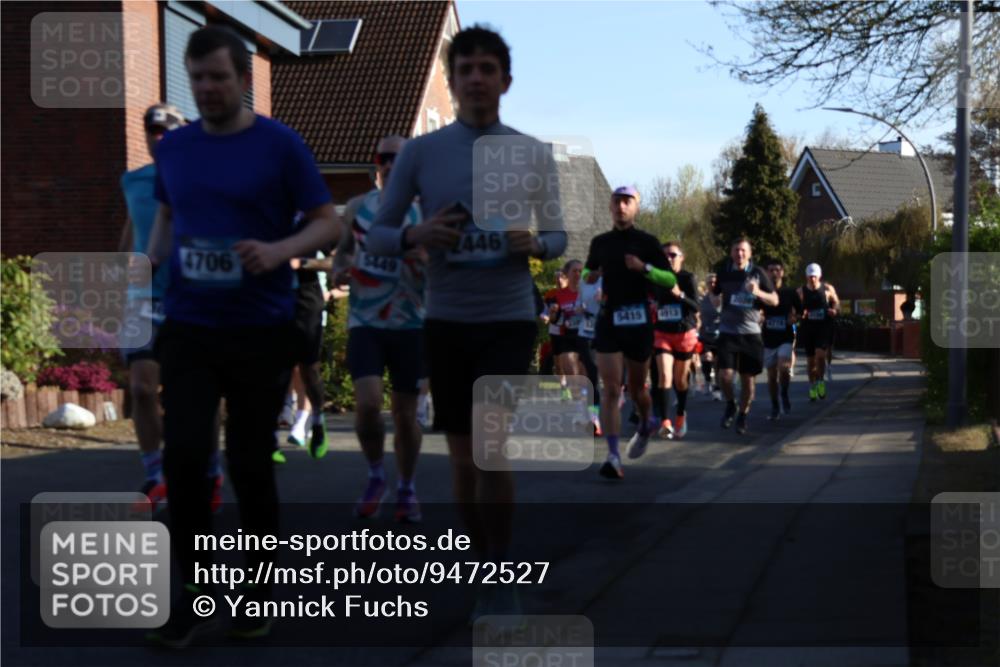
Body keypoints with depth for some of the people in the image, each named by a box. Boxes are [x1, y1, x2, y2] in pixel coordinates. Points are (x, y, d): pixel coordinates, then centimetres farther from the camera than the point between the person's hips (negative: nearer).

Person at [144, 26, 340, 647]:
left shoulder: (281, 145, -5)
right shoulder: (173, 147, 7)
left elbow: (328, 223, -4)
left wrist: (280, 251, -23)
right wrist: (152, 260, 2)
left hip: (262, 330, -3)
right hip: (188, 327, 3)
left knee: (250, 462, 5)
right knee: (184, 454, -7)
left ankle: (260, 588, 24)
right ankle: (197, 591, 8)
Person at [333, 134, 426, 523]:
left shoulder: (422, 213, -1)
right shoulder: (357, 208, 5)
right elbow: (343, 247, 20)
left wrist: (422, 261, -22)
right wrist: (338, 270, -2)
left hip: (410, 325, 0)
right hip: (365, 322, 1)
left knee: (405, 413, 7)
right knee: (367, 403, -16)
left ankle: (407, 489, 28)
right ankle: (375, 477, 11)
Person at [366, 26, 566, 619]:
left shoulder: (535, 154, 1)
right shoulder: (420, 152, 0)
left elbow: (559, 237, 8)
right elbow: (377, 236, 3)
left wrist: (535, 244, -15)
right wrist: (415, 236, -19)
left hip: (510, 320, -1)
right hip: (446, 321, 2)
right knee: (463, 456, 8)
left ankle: (502, 575, 2)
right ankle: (488, 572, 25)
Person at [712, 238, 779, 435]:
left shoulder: (758, 273, 1)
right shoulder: (724, 271, 2)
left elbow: (775, 300, 5)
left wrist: (759, 292, -15)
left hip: (751, 332, 0)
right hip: (728, 332, 0)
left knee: (747, 378, 4)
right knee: (725, 374, -14)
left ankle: (742, 416, 24)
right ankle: (730, 405, 15)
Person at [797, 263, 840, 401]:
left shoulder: (828, 289, 1)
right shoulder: (801, 291, 0)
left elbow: (836, 302, 14)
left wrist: (835, 309, -8)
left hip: (824, 327, -1)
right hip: (808, 328, 1)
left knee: (820, 355, -20)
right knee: (810, 359, 7)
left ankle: (821, 380, 0)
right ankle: (812, 387, 22)